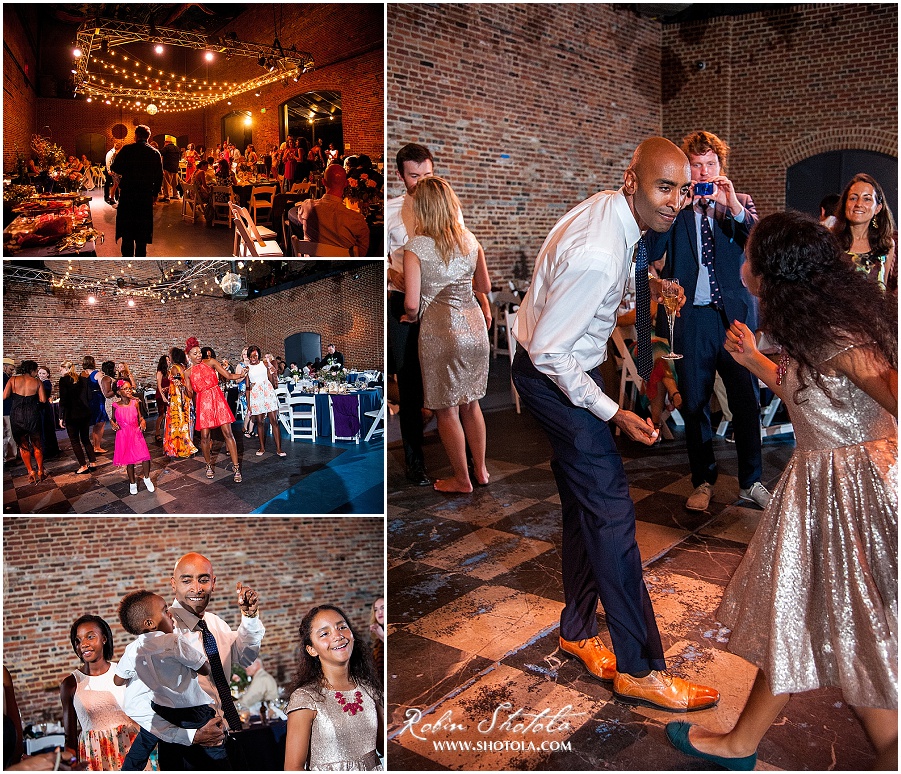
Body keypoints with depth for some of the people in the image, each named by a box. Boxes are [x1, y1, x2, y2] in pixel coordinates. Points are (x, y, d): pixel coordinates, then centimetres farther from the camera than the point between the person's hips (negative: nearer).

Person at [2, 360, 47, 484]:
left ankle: (31, 472, 9)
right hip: (33, 414, -1)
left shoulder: (13, 380, -1)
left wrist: (15, 395, 11)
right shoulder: (37, 382, -2)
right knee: (37, 444, 14)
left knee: (23, 445, 12)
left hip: (17, 414, 1)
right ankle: (40, 471, 19)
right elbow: (43, 400, -6)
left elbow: (4, 396, -9)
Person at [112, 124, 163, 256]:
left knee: (127, 230, 7)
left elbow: (115, 167, -4)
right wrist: (155, 193, 12)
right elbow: (159, 176, 2)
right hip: (146, 196, 1)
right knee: (142, 231, 9)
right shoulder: (155, 153, -1)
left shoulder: (127, 150, -5)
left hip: (128, 194, -1)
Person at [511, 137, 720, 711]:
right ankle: (640, 670, 3)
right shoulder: (597, 256, -32)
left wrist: (647, 284, 6)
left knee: (584, 503, 15)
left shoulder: (611, 207, -1)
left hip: (571, 363, 10)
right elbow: (548, 351, -27)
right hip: (553, 376, -10)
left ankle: (579, 630, 32)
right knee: (611, 511, -8)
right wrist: (612, 413, -21)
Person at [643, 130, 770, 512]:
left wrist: (734, 207, -17)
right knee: (694, 404, 8)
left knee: (747, 400, 3)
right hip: (690, 318, 0)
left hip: (736, 314, 1)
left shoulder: (741, 204, 9)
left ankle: (751, 481, 21)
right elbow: (651, 252, -9)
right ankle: (703, 481, 25)